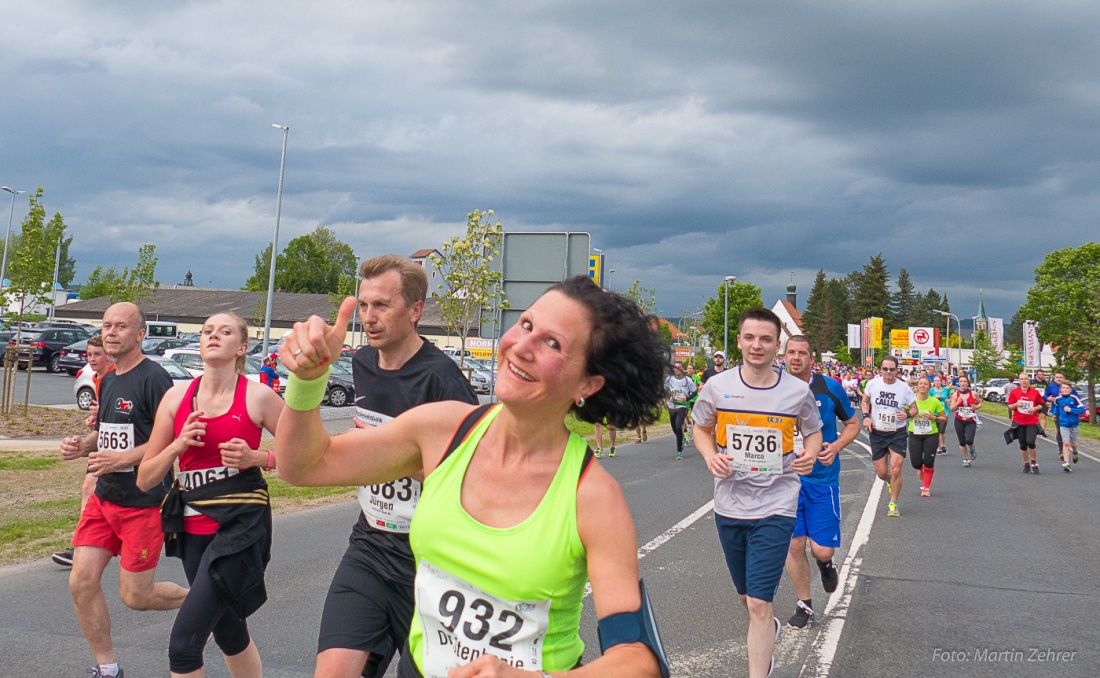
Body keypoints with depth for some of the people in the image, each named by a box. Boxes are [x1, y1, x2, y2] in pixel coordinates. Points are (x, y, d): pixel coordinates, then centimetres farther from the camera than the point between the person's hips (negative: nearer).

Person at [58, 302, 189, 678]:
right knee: (82, 582, 0)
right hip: (103, 497, 8)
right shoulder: (108, 381, 12)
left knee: (135, 597, 0)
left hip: (143, 502, -8)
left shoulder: (153, 377, -14)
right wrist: (81, 445, 3)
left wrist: (123, 458, -25)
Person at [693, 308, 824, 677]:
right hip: (729, 505, 3)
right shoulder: (717, 386, -5)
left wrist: (810, 455, -12)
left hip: (775, 508, -3)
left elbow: (813, 432, 10)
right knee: (746, 596, 20)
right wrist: (710, 456, -10)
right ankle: (769, 629, 53)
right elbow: (701, 429, 11)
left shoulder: (798, 391, -7)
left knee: (759, 603, -10)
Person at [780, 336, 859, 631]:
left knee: (822, 550, -5)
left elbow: (853, 423, 7)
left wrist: (836, 446, -11)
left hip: (823, 477, -1)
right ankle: (804, 604, 21)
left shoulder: (830, 387, -4)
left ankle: (825, 564, 33)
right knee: (794, 544, 1)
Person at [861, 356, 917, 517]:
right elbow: (865, 401, 13)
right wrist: (866, 416, -4)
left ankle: (893, 504, 7)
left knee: (895, 470, -12)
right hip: (877, 433, 2)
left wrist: (907, 414, -19)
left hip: (898, 433, -2)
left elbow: (914, 408, 3)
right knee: (881, 472, 6)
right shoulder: (872, 384, -4)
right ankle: (890, 482, 44)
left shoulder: (904, 388, -8)